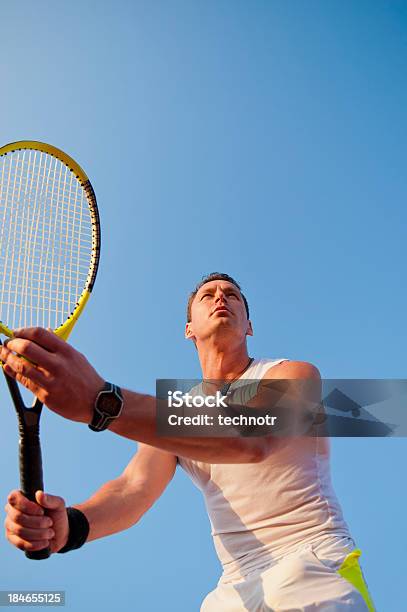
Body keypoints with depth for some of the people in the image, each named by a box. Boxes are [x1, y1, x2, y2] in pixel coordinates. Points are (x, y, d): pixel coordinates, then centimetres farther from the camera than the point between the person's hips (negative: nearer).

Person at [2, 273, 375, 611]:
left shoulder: (295, 375, -5)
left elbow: (250, 439, -26)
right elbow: (133, 488, -4)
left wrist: (100, 402, -37)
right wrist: (71, 525, -28)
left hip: (317, 567, -3)